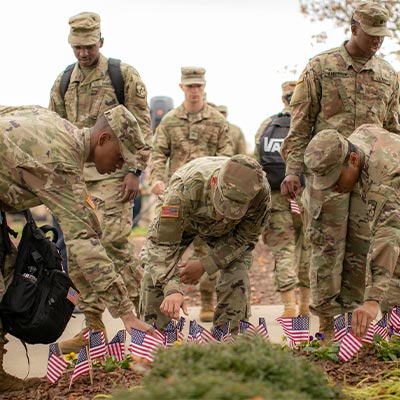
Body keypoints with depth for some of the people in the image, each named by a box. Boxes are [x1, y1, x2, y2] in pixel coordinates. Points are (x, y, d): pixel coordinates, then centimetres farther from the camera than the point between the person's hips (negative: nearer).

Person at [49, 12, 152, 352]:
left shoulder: (124, 76, -1)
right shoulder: (64, 81, 13)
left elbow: (142, 128, -3)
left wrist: (135, 170, -11)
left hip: (113, 173, -5)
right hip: (76, 174, 5)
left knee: (113, 239, -14)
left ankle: (144, 303, 6)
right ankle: (92, 324, 10)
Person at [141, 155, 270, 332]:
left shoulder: (261, 193, -39)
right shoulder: (185, 186, -47)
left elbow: (246, 237, -20)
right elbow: (162, 243, -43)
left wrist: (205, 265, -27)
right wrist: (171, 288, -58)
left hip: (227, 231, 1)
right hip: (180, 219, -1)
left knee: (236, 278, -17)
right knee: (156, 274, -12)